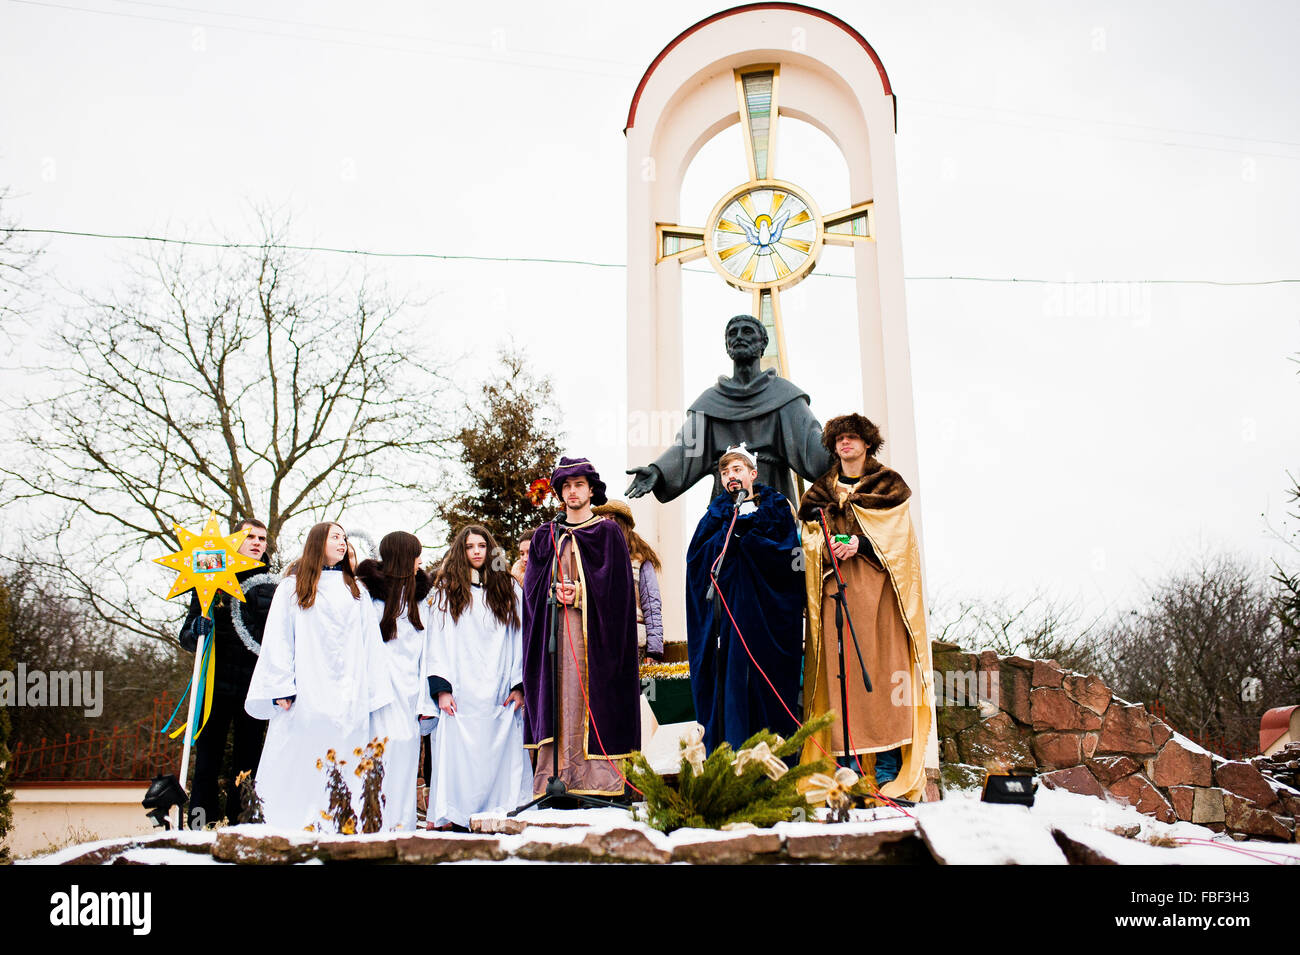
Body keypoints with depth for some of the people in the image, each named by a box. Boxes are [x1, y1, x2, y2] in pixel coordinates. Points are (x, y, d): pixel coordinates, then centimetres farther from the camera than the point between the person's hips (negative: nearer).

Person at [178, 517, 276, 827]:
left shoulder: (272, 586, 10)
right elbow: (186, 636, 5)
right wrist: (197, 630, -17)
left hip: (255, 686, 1)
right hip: (216, 683, -1)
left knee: (247, 763, 6)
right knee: (208, 762, 0)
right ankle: (202, 829, 8)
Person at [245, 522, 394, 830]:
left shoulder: (356, 591, 18)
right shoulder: (292, 588, 8)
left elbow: (371, 642, 14)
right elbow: (277, 639, 2)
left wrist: (375, 691, 5)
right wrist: (281, 688, -9)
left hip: (349, 697, 3)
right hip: (306, 696, -3)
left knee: (346, 768, 0)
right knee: (302, 766, -5)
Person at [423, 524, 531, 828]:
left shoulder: (507, 589, 14)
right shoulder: (446, 590, 11)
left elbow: (519, 639, 10)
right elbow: (437, 641, 4)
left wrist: (519, 685, -1)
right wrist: (441, 687, -7)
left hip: (500, 693, 1)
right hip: (461, 691, -1)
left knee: (502, 751, -3)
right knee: (459, 749, -6)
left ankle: (502, 811, 2)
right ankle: (451, 815, -1)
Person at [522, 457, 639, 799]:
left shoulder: (607, 533, 8)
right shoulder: (546, 535, 17)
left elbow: (615, 583, -1)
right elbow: (533, 584, 10)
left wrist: (579, 592, -12)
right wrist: (556, 591, -10)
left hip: (595, 628, -2)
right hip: (554, 628, 3)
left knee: (595, 697, -8)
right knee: (559, 698, -3)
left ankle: (599, 779, -7)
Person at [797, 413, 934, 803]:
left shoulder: (888, 485, 13)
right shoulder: (821, 490, 20)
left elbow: (894, 534, 0)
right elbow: (812, 537, 12)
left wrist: (860, 543, -16)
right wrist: (829, 548, -10)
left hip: (878, 585, -2)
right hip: (836, 586, 2)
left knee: (883, 663, -10)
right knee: (841, 666, -7)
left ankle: (889, 761, -8)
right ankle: (847, 761, -6)